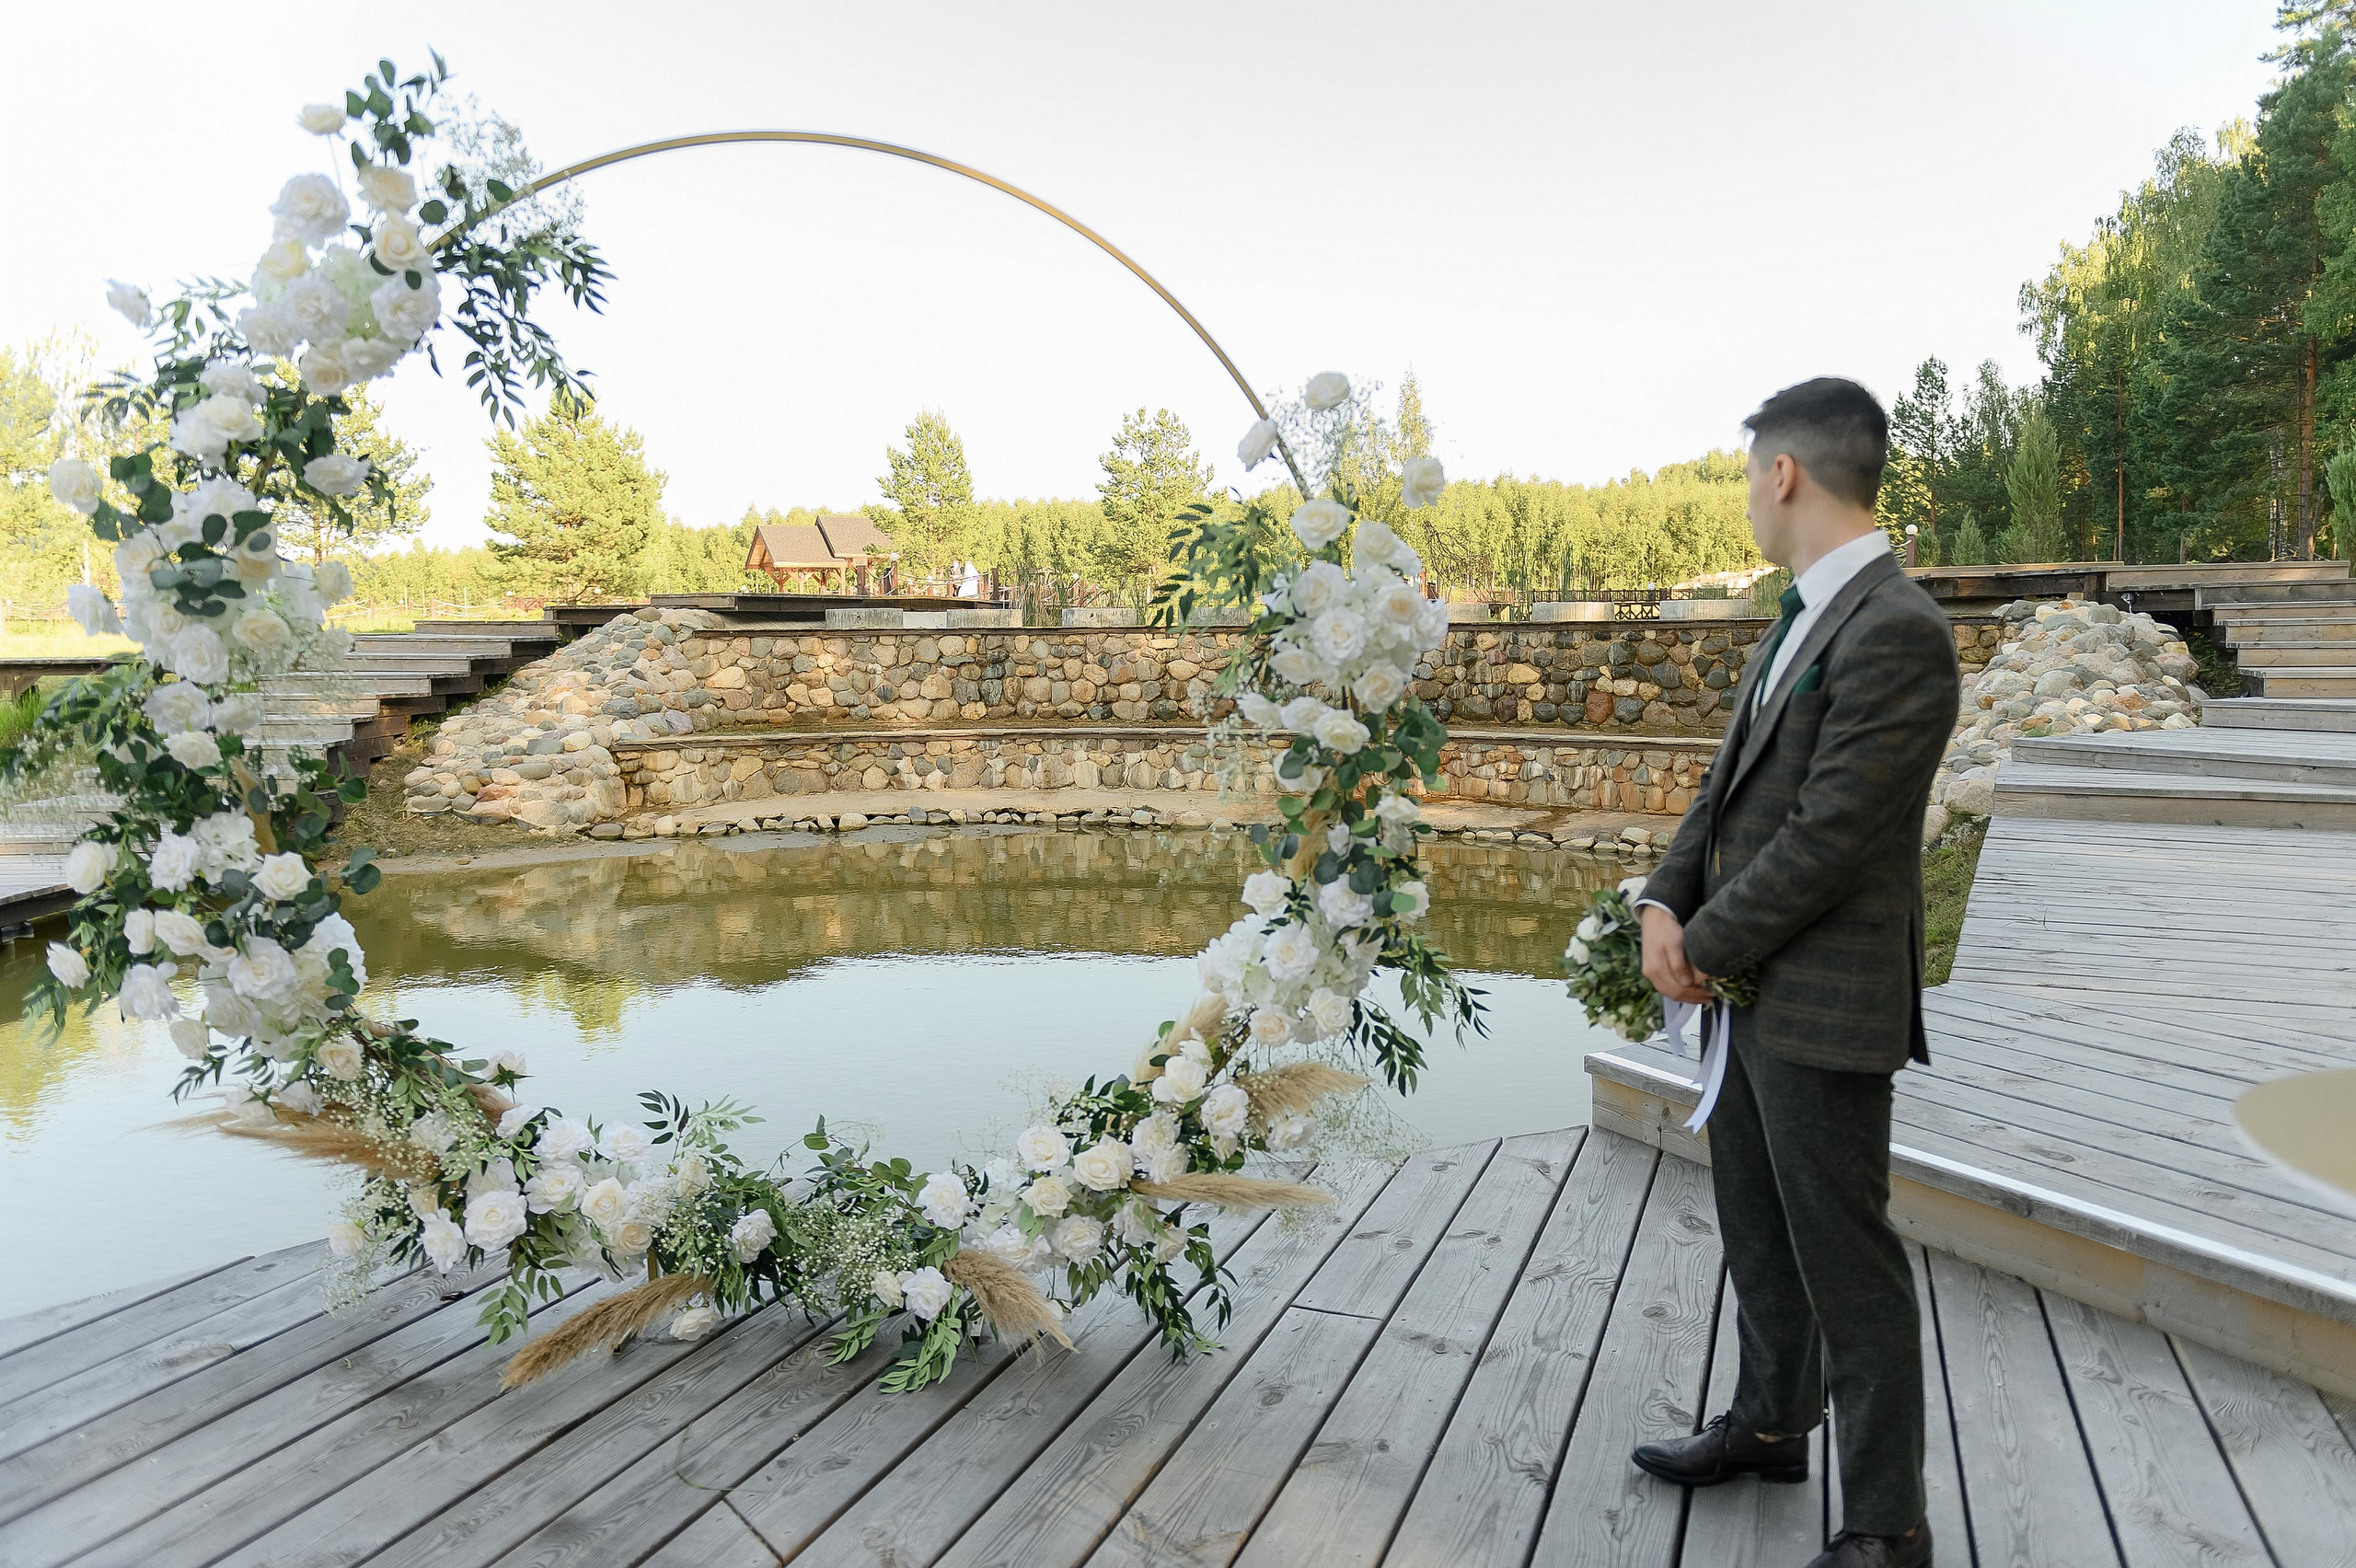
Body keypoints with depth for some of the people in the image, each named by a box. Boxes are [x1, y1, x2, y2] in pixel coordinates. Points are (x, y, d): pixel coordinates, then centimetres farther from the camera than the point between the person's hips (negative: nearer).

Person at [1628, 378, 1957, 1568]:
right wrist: (1666, 901, -3)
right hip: (1747, 985, 9)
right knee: (1756, 1231, 23)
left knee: (1845, 1261, 5)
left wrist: (1705, 946, -13)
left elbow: (1829, 834, -22)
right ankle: (1770, 1424, 44)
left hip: (1823, 1002, -9)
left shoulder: (1897, 631, -20)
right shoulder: (1800, 621, 12)